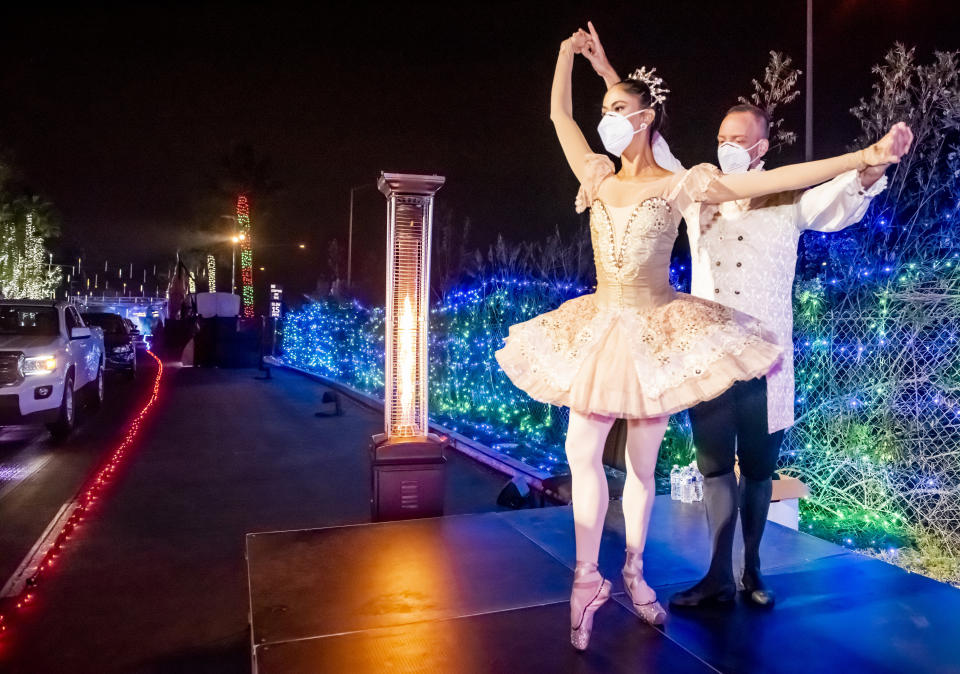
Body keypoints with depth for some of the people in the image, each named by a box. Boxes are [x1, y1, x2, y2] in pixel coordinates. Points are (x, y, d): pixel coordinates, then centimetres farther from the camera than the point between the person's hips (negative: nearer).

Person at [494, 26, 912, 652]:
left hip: (656, 335, -3)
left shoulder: (678, 185, -5)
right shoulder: (598, 178, 6)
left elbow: (775, 179, -11)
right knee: (583, 454, -5)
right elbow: (560, 115, 17)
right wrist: (569, 53, 16)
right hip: (598, 331, 3)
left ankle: (634, 572, 27)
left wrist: (863, 158, -18)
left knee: (642, 463, 7)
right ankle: (588, 581, 8)